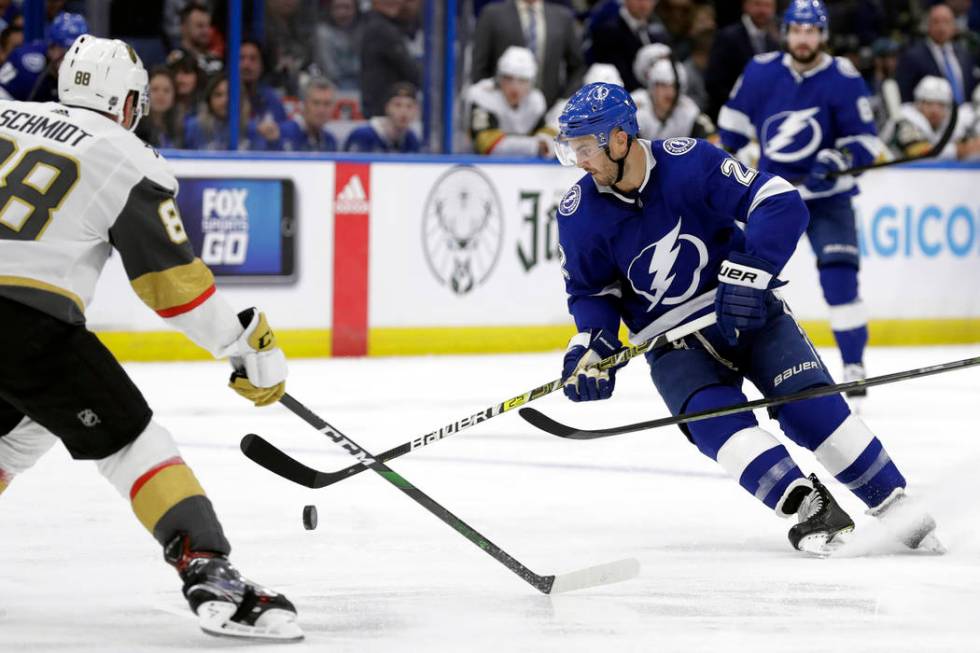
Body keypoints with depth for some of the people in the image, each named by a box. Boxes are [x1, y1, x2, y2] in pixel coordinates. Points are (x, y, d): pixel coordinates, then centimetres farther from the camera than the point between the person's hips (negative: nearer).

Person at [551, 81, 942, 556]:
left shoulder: (689, 162, -18)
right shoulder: (579, 214, -8)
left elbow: (780, 205, -20)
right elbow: (591, 290, 7)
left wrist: (747, 272, -29)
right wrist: (590, 347, -11)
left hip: (748, 309, -2)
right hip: (674, 342, 2)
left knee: (811, 407, -16)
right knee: (717, 423, -25)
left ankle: (897, 511, -9)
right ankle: (811, 508, -30)